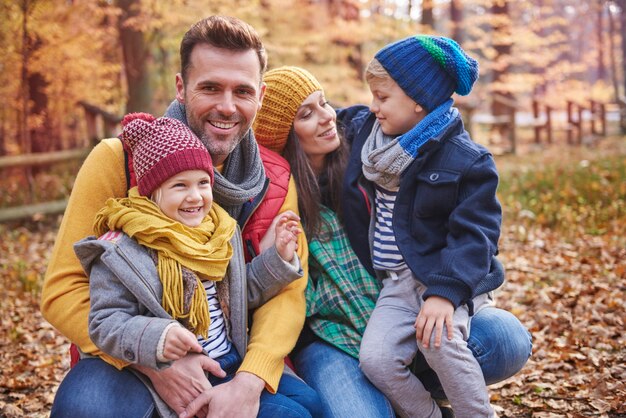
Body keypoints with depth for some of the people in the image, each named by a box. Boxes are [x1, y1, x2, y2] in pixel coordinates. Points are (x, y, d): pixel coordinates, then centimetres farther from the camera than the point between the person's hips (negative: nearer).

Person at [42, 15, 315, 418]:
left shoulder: (274, 179, -1)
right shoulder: (119, 160, -11)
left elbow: (287, 289, -7)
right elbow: (63, 291, -12)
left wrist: (249, 381, -26)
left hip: (235, 357, 3)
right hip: (128, 361, -2)